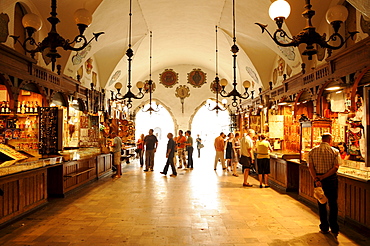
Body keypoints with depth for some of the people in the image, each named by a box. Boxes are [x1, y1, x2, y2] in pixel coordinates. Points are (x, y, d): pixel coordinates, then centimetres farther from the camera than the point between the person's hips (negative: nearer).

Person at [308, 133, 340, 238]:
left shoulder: (312, 151, 0)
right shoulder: (335, 151, -4)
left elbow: (310, 167, -8)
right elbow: (335, 167, -13)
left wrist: (316, 179, -14)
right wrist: (323, 177, -14)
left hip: (317, 180, 2)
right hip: (331, 179, -1)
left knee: (321, 204, 12)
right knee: (333, 204, 8)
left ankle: (324, 228, 20)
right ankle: (334, 229, 9)